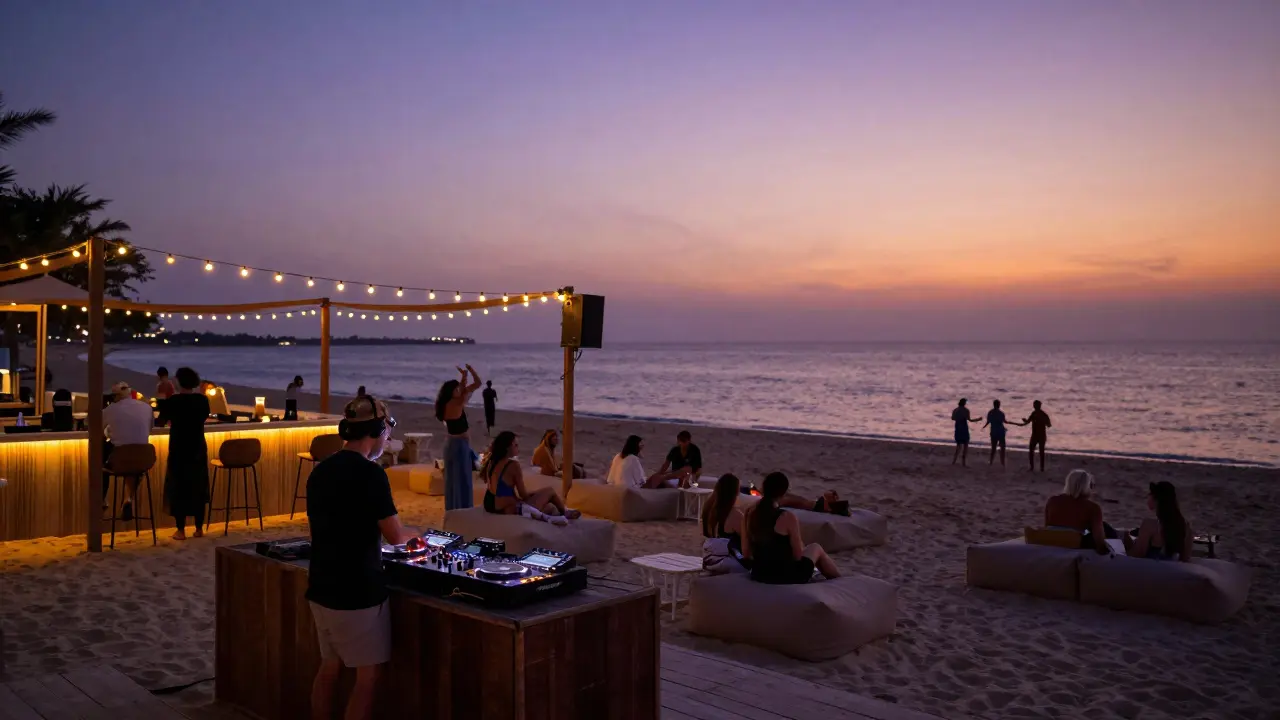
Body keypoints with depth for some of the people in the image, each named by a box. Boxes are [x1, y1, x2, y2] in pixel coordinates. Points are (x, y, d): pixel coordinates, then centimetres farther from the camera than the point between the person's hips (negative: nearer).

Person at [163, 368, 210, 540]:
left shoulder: (174, 401, -13)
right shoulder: (202, 399, -3)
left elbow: (168, 421, 1)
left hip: (179, 448, -3)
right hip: (198, 447, 3)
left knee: (179, 487, 3)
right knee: (198, 486, 10)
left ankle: (181, 530, 3)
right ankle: (199, 528, 13)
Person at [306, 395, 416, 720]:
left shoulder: (319, 471, 7)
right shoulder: (370, 474, -18)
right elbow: (394, 536, -15)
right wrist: (411, 533, 7)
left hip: (321, 588, 8)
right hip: (358, 592, -8)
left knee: (329, 667, 17)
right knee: (368, 674, 3)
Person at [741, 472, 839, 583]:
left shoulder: (750, 514, -4)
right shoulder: (788, 518, -20)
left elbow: (746, 552, 2)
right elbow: (798, 555, -13)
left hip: (759, 575, 5)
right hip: (786, 576, -5)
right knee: (816, 547, 25)